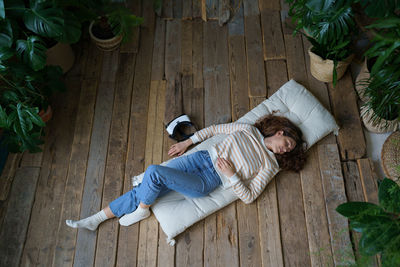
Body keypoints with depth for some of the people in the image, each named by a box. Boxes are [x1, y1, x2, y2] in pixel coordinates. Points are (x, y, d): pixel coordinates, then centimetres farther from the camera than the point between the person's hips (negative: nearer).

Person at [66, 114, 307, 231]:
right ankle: (96, 219, 10)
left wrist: (232, 175, -14)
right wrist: (188, 142, 10)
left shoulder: (270, 166, 4)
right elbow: (216, 129, 16)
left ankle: (141, 211, 3)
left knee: (154, 172, -26)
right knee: (145, 189, -6)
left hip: (207, 182, -4)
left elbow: (249, 197, -1)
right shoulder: (250, 129, 12)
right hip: (202, 157, 4)